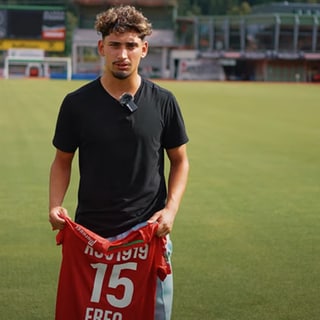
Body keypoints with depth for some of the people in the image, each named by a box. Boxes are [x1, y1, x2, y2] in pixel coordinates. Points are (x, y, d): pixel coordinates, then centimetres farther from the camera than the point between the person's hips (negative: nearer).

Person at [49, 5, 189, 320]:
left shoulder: (163, 102, -2)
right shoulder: (77, 103, -3)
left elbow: (179, 161, 7)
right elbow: (62, 161, 7)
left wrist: (171, 208, -8)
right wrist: (55, 206, -11)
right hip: (91, 234, 0)